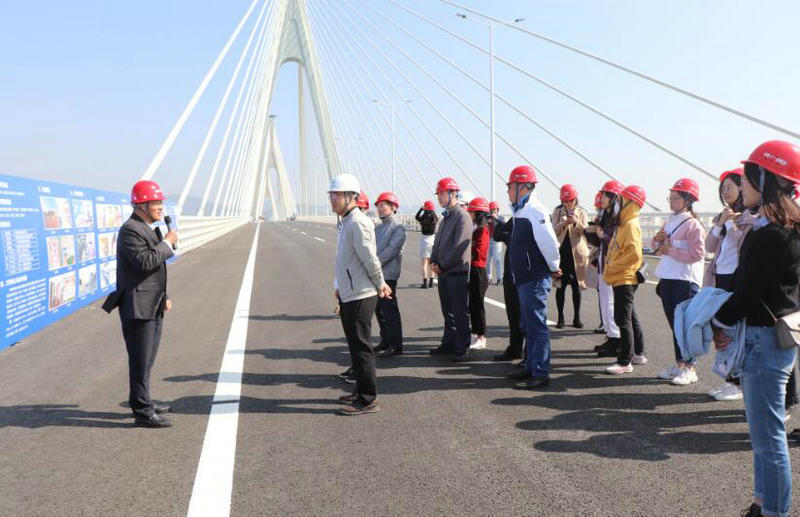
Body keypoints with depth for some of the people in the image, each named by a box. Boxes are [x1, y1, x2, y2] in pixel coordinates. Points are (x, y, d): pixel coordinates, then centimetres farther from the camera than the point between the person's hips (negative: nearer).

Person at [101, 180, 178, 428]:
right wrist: (167, 243, -17)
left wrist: (163, 296, 21)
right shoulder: (130, 230, -15)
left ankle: (143, 402, 30)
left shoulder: (150, 229, 16)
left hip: (153, 306, 10)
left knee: (147, 359, 18)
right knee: (141, 361, -4)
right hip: (138, 307, -10)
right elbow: (145, 261, -28)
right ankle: (142, 412, 3)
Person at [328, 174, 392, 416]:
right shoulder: (348, 222, 14)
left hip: (360, 295, -10)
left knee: (361, 346, -5)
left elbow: (370, 258, -18)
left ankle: (368, 400, 3)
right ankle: (361, 391, 29)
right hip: (349, 294, 10)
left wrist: (380, 284, -7)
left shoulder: (358, 223, -17)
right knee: (355, 345, 17)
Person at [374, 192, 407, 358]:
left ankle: (396, 345, 1)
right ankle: (385, 341, 24)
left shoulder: (398, 228, -7)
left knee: (389, 310, -5)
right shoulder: (378, 228, 18)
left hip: (387, 275, -8)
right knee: (379, 310, 13)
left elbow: (391, 250, -17)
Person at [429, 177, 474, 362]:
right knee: (448, 312, 17)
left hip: (458, 273, -9)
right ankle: (449, 343, 28)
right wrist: (433, 261, 3)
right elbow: (438, 241, 20)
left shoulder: (462, 216, -12)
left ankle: (462, 349, 5)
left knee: (460, 313, -2)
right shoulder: (446, 218, 16)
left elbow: (459, 246, -19)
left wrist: (443, 265, -14)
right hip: (443, 273, 9)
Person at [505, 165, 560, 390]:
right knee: (529, 326, 17)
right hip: (524, 278, 10)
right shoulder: (521, 211, 13)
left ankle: (540, 373, 3)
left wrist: (553, 267, -10)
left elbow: (550, 243, -24)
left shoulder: (535, 211, -19)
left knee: (536, 326, -4)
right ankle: (531, 367, 28)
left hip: (535, 279, -10)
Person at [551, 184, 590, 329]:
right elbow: (554, 231, -4)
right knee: (561, 285, 2)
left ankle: (576, 318, 11)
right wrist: (563, 224, -25)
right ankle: (560, 318, 9)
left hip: (577, 253, 0)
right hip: (561, 252, 0)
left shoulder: (582, 213, 5)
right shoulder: (557, 212, 5)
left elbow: (585, 232, -7)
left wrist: (576, 222, -26)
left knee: (576, 285, 3)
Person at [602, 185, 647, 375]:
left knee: (623, 319, -8)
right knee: (630, 317, 18)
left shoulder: (631, 225, -15)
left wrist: (612, 267, -18)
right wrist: (609, 269, 12)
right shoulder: (623, 224, 15)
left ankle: (625, 362, -3)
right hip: (620, 279, 10)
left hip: (625, 279, -10)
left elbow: (634, 254, -24)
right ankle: (639, 353, 30)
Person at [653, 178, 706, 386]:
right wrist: (657, 240, 2)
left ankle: (690, 368, 3)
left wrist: (671, 251, -16)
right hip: (667, 279, 8)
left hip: (686, 281, -8)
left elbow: (697, 254, -18)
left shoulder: (693, 225, -10)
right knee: (674, 323, 13)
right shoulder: (669, 222, 15)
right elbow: (660, 248, 24)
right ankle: (679, 364, 23)